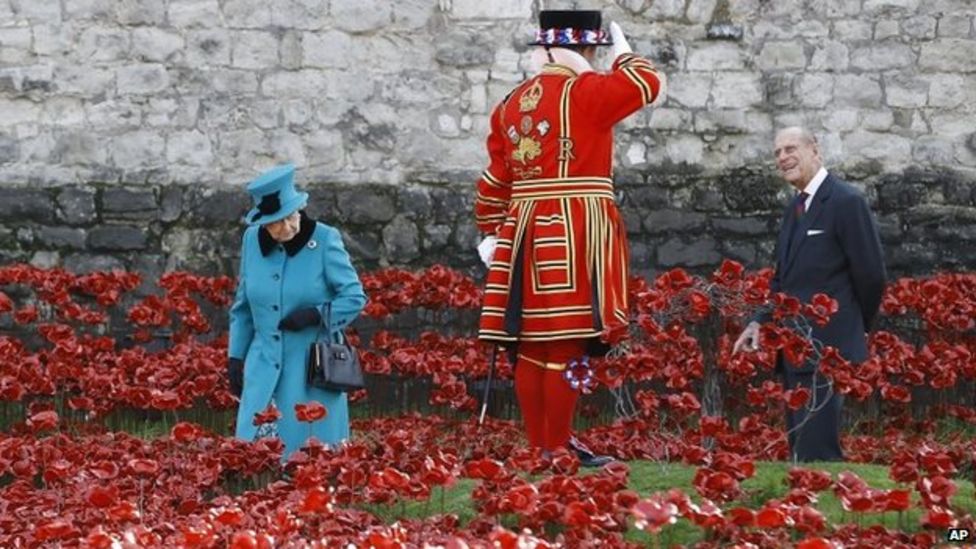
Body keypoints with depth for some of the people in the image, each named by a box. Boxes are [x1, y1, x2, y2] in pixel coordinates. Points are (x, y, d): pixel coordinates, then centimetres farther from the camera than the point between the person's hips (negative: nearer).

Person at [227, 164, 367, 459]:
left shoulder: (325, 240, -9)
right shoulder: (252, 240, 3)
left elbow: (354, 297, -5)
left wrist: (316, 314, -19)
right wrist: (235, 358, 14)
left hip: (313, 371, -3)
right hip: (264, 370, 3)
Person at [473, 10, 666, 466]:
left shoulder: (511, 104, 15)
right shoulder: (584, 91, -8)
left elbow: (494, 180, 18)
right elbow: (649, 84, -1)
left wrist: (491, 234, 26)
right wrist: (623, 52, 18)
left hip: (523, 231, 8)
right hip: (576, 231, -8)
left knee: (531, 345, 8)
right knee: (568, 344, -7)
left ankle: (537, 445, 13)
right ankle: (558, 449, -7)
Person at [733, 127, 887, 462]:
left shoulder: (846, 202, -11)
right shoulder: (796, 208, 16)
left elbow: (871, 275, -11)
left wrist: (854, 327, 1)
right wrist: (761, 323, 7)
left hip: (825, 350, -9)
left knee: (817, 452, -14)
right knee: (800, 450, 11)